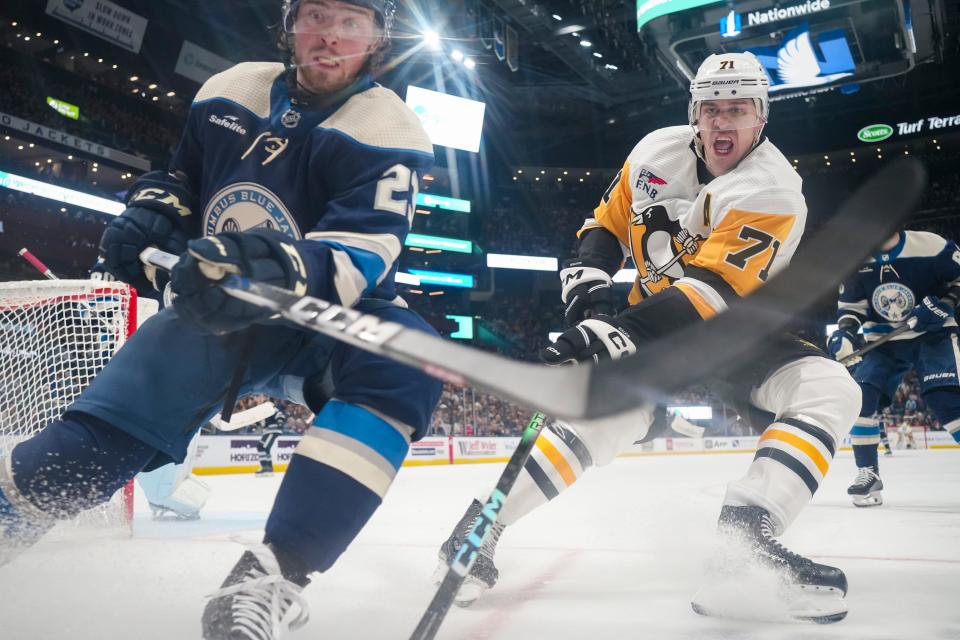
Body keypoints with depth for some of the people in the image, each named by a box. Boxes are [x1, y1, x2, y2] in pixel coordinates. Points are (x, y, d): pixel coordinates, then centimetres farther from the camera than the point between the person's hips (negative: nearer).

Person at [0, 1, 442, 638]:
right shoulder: (231, 90, 5)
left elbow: (363, 254, -28)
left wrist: (286, 269, -48)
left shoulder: (391, 131, -12)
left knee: (404, 363, -34)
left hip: (328, 316, -3)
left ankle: (275, 571, -34)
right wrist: (146, 215, -3)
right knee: (100, 434, -11)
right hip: (215, 305, 4)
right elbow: (181, 175, 20)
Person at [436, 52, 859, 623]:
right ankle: (481, 528, -18)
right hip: (654, 319, 0)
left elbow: (710, 292, -33)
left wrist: (615, 335, -46)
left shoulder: (774, 192, -21)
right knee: (618, 407, -26)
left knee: (830, 389, -24)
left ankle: (743, 538, -30)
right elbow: (608, 222, 6)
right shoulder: (656, 153, -6)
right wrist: (589, 283, -15)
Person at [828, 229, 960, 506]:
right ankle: (868, 473, -1)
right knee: (860, 394, -12)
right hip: (883, 340, 4)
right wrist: (845, 332, -17)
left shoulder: (931, 245, -16)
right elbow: (850, 305, 1)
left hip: (931, 333, -3)